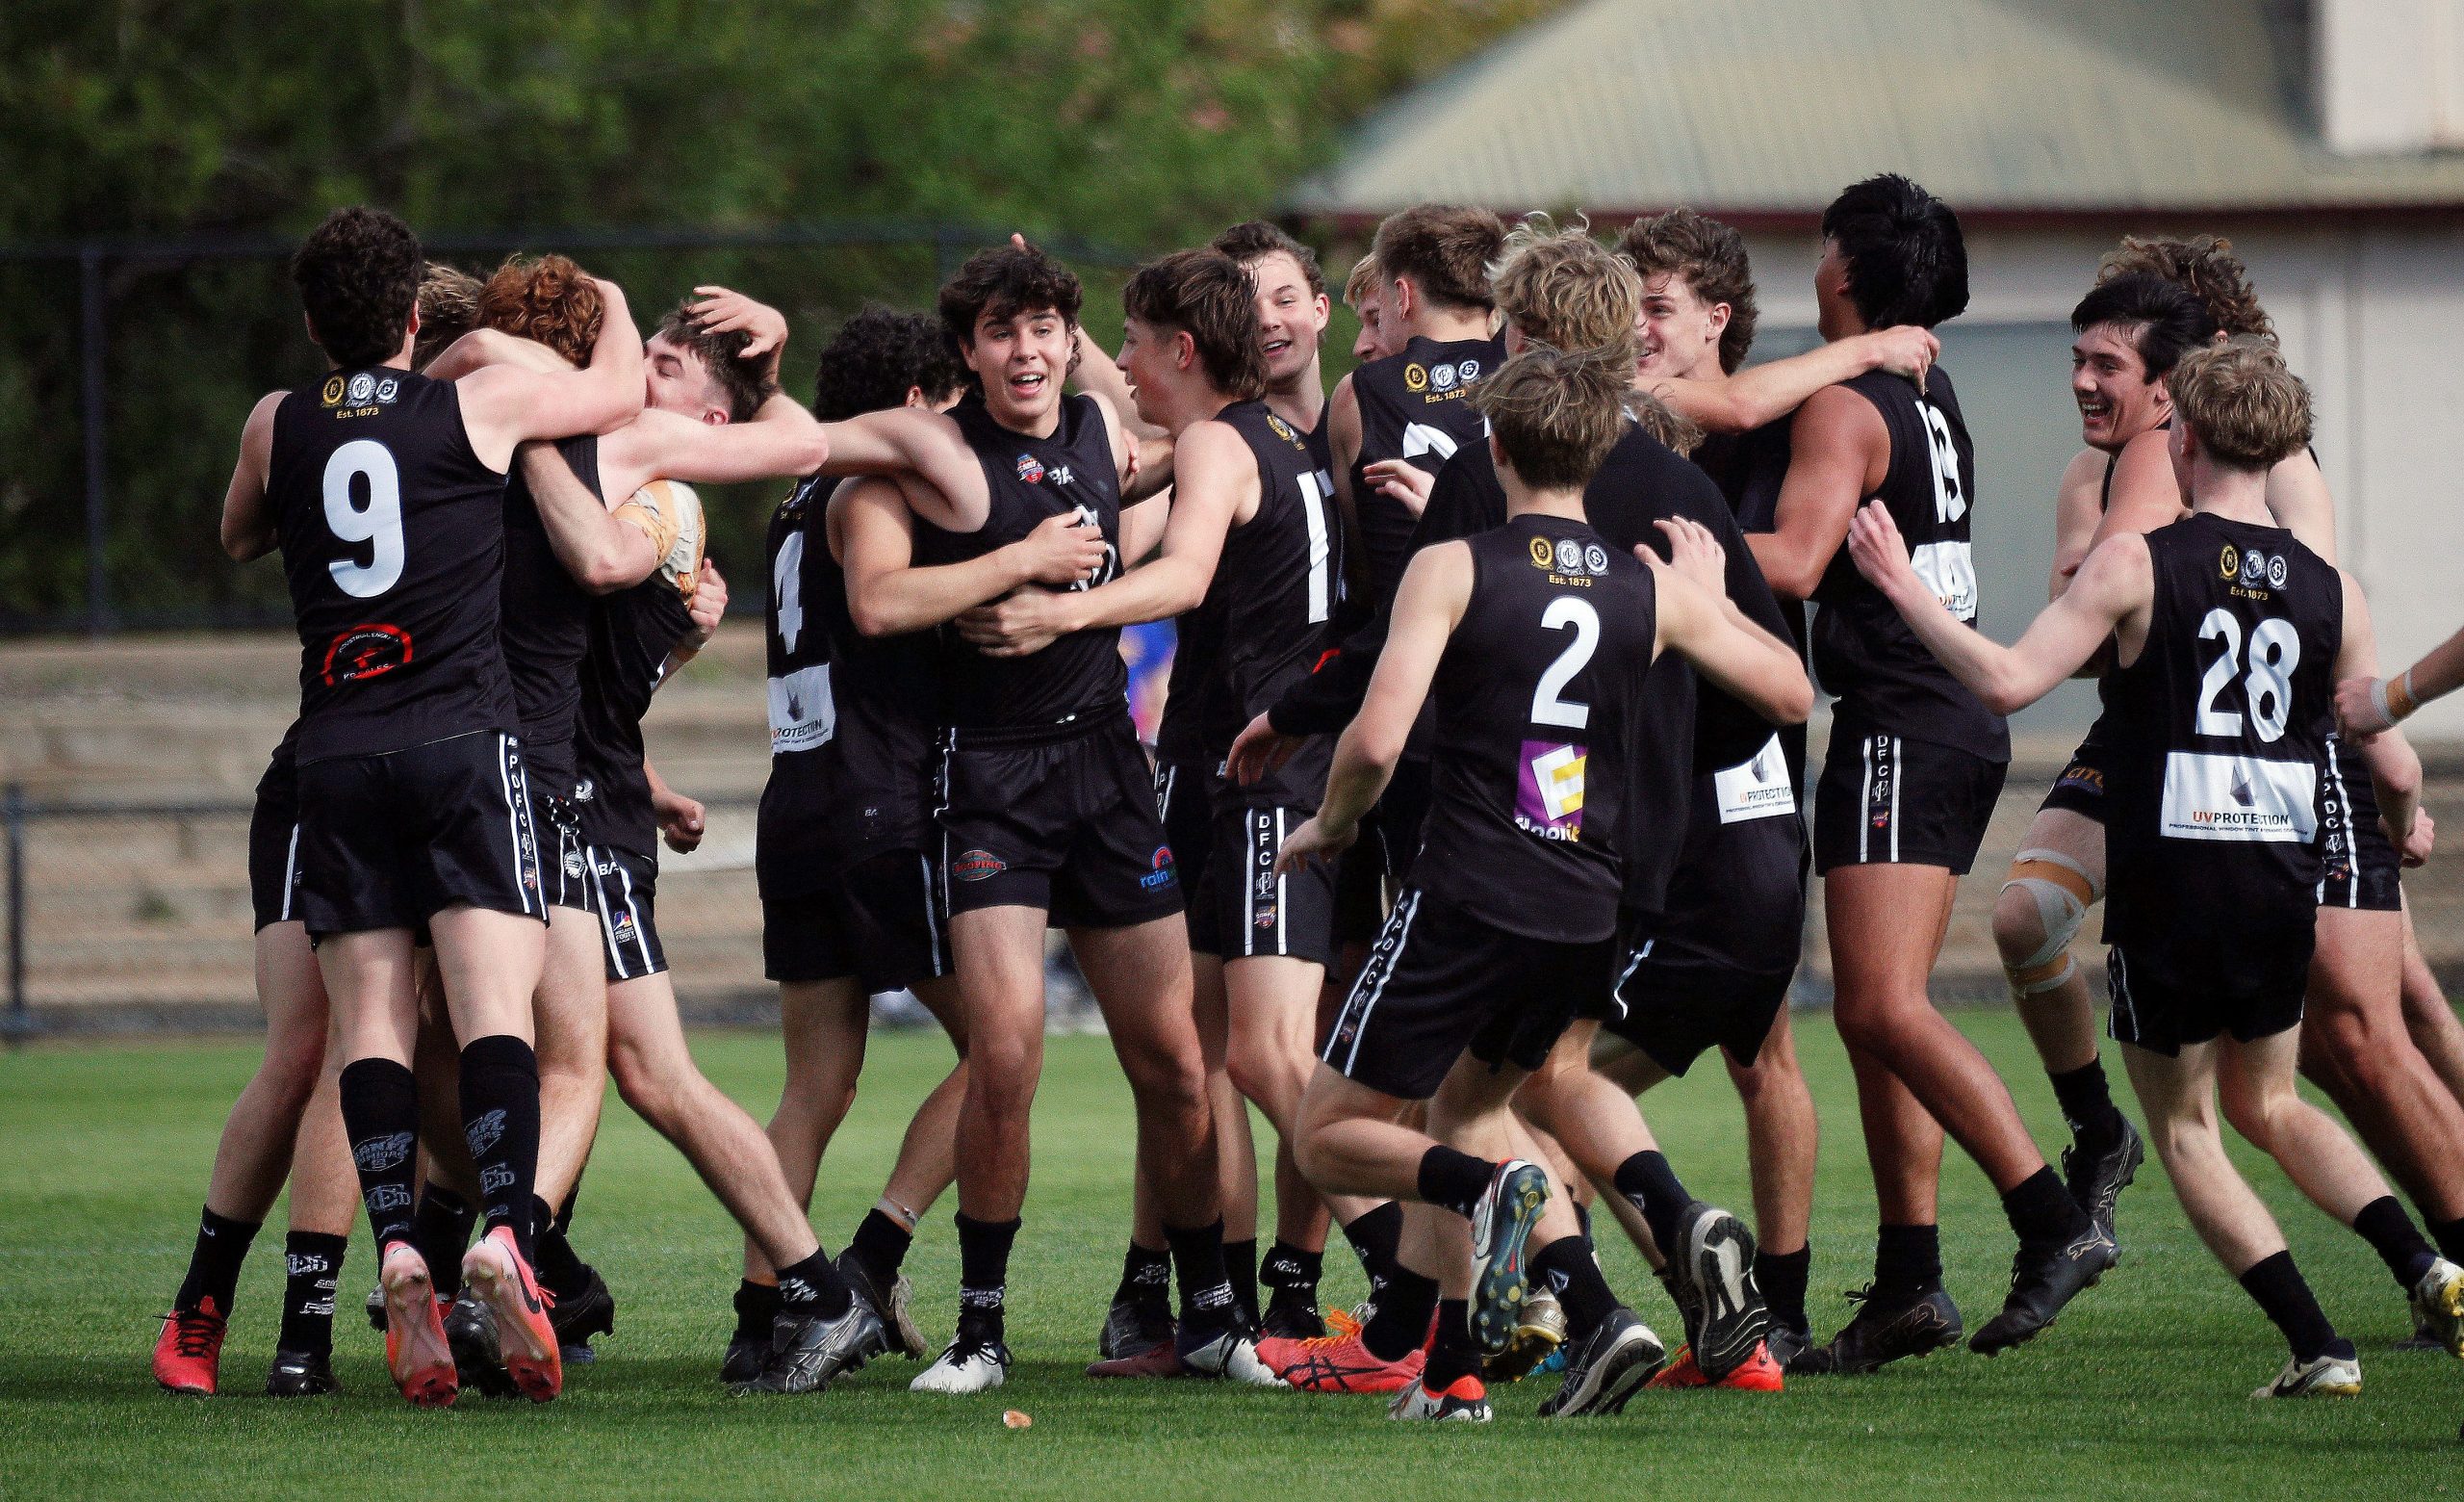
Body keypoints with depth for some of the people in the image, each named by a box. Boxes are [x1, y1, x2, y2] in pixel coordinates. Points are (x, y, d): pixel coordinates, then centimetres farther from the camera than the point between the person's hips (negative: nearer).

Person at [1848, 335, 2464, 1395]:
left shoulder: (2140, 564, -9)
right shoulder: (2331, 591, 2)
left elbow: (2007, 680, -16)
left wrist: (1902, 587, -5)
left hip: (2169, 885, -4)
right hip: (2284, 888, 4)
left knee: (2183, 1127, 12)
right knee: (2272, 1103, 24)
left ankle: (2316, 1347, 0)